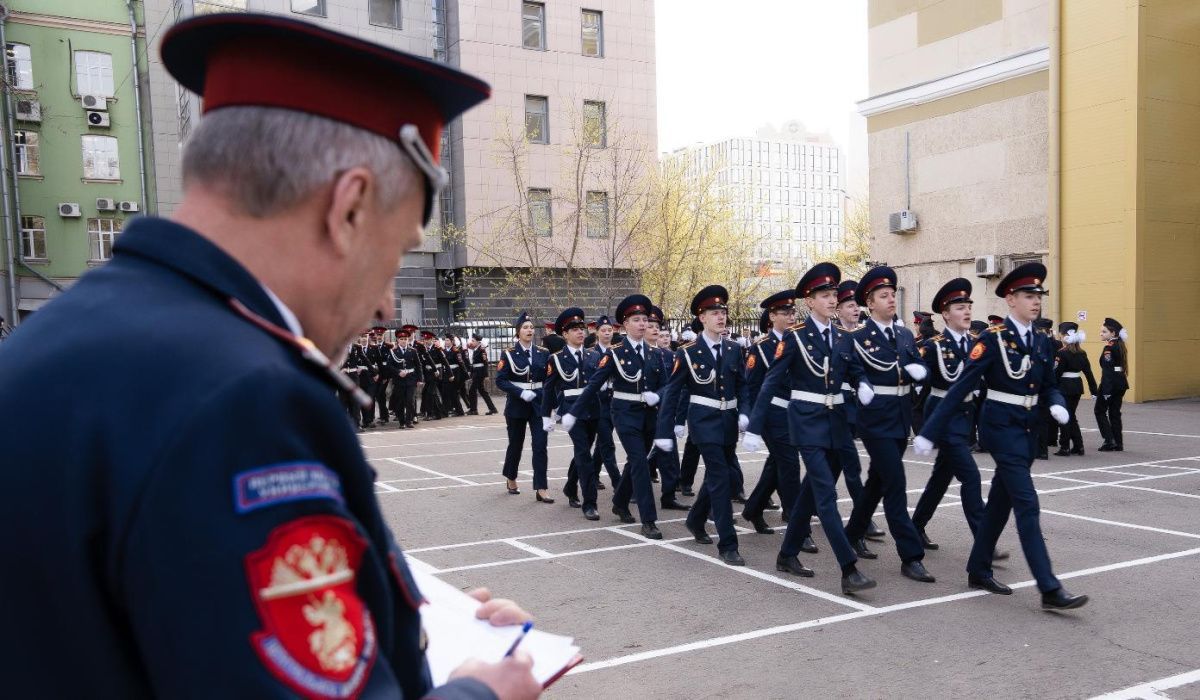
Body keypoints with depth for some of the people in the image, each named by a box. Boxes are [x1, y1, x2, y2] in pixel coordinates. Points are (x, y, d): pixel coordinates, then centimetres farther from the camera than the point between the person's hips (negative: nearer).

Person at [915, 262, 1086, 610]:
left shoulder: (1041, 341, 8)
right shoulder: (993, 338, -13)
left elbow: (1048, 386, 17)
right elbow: (961, 387, -15)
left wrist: (1057, 405, -9)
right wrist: (930, 432, -17)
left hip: (1029, 428, 8)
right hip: (1001, 427, -7)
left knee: (1000, 502, 14)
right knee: (1027, 505, -10)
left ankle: (978, 571, 26)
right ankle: (1050, 590, -8)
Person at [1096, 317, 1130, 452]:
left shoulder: (1108, 348, -15)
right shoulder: (1119, 345, 12)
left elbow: (1107, 370, -20)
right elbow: (1122, 366, 16)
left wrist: (1106, 391, -22)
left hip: (1111, 383, -9)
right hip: (1121, 382, 9)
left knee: (1100, 411, 3)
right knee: (1115, 412, 12)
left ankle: (1109, 441, -4)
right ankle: (1118, 443, 12)